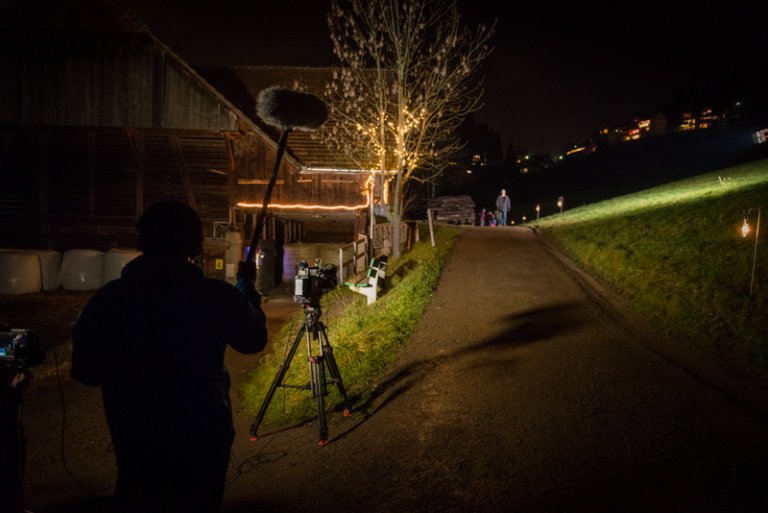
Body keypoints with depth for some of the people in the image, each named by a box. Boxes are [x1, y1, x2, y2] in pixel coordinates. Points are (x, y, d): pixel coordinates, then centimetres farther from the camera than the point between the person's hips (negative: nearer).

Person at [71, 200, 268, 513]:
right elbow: (254, 340, 2)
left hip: (136, 443, 1)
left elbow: (85, 372, -3)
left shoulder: (107, 299, -13)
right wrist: (247, 287, 15)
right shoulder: (217, 296, -16)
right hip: (206, 440, 0)